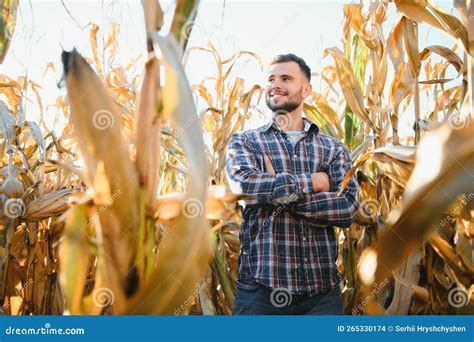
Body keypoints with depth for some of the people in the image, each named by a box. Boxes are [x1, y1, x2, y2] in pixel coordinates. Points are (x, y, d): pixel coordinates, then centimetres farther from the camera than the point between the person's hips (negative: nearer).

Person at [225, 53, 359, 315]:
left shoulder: (333, 148, 10)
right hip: (261, 286, -1)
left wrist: (280, 194, -11)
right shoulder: (244, 142, 6)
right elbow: (244, 185, -15)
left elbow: (348, 207, -5)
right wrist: (313, 182, -9)